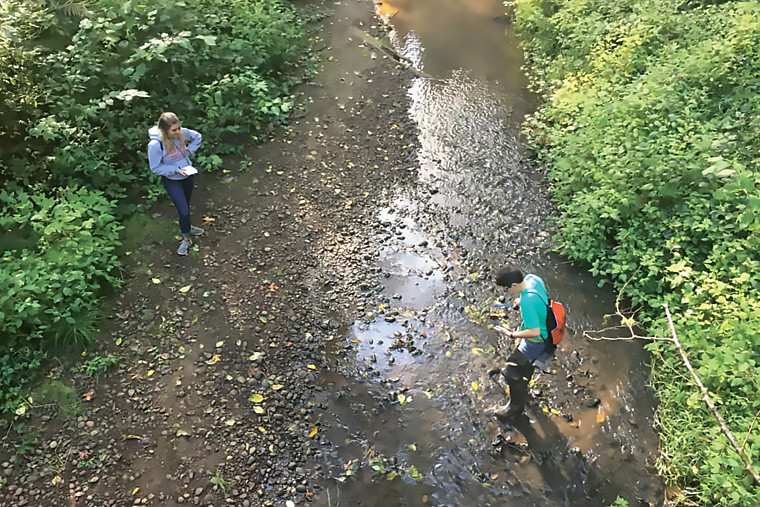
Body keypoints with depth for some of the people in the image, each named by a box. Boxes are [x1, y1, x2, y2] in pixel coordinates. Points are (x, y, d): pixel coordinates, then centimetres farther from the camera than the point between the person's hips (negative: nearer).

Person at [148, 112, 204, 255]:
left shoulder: (182, 132, -19)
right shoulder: (155, 144, -32)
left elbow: (197, 137, 2)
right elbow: (155, 168, -21)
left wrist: (188, 151, -8)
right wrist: (176, 170, -27)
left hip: (187, 176, 5)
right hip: (171, 181, -5)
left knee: (185, 205, 26)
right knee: (184, 211, -5)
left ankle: (186, 226, 54)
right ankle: (186, 239, 20)